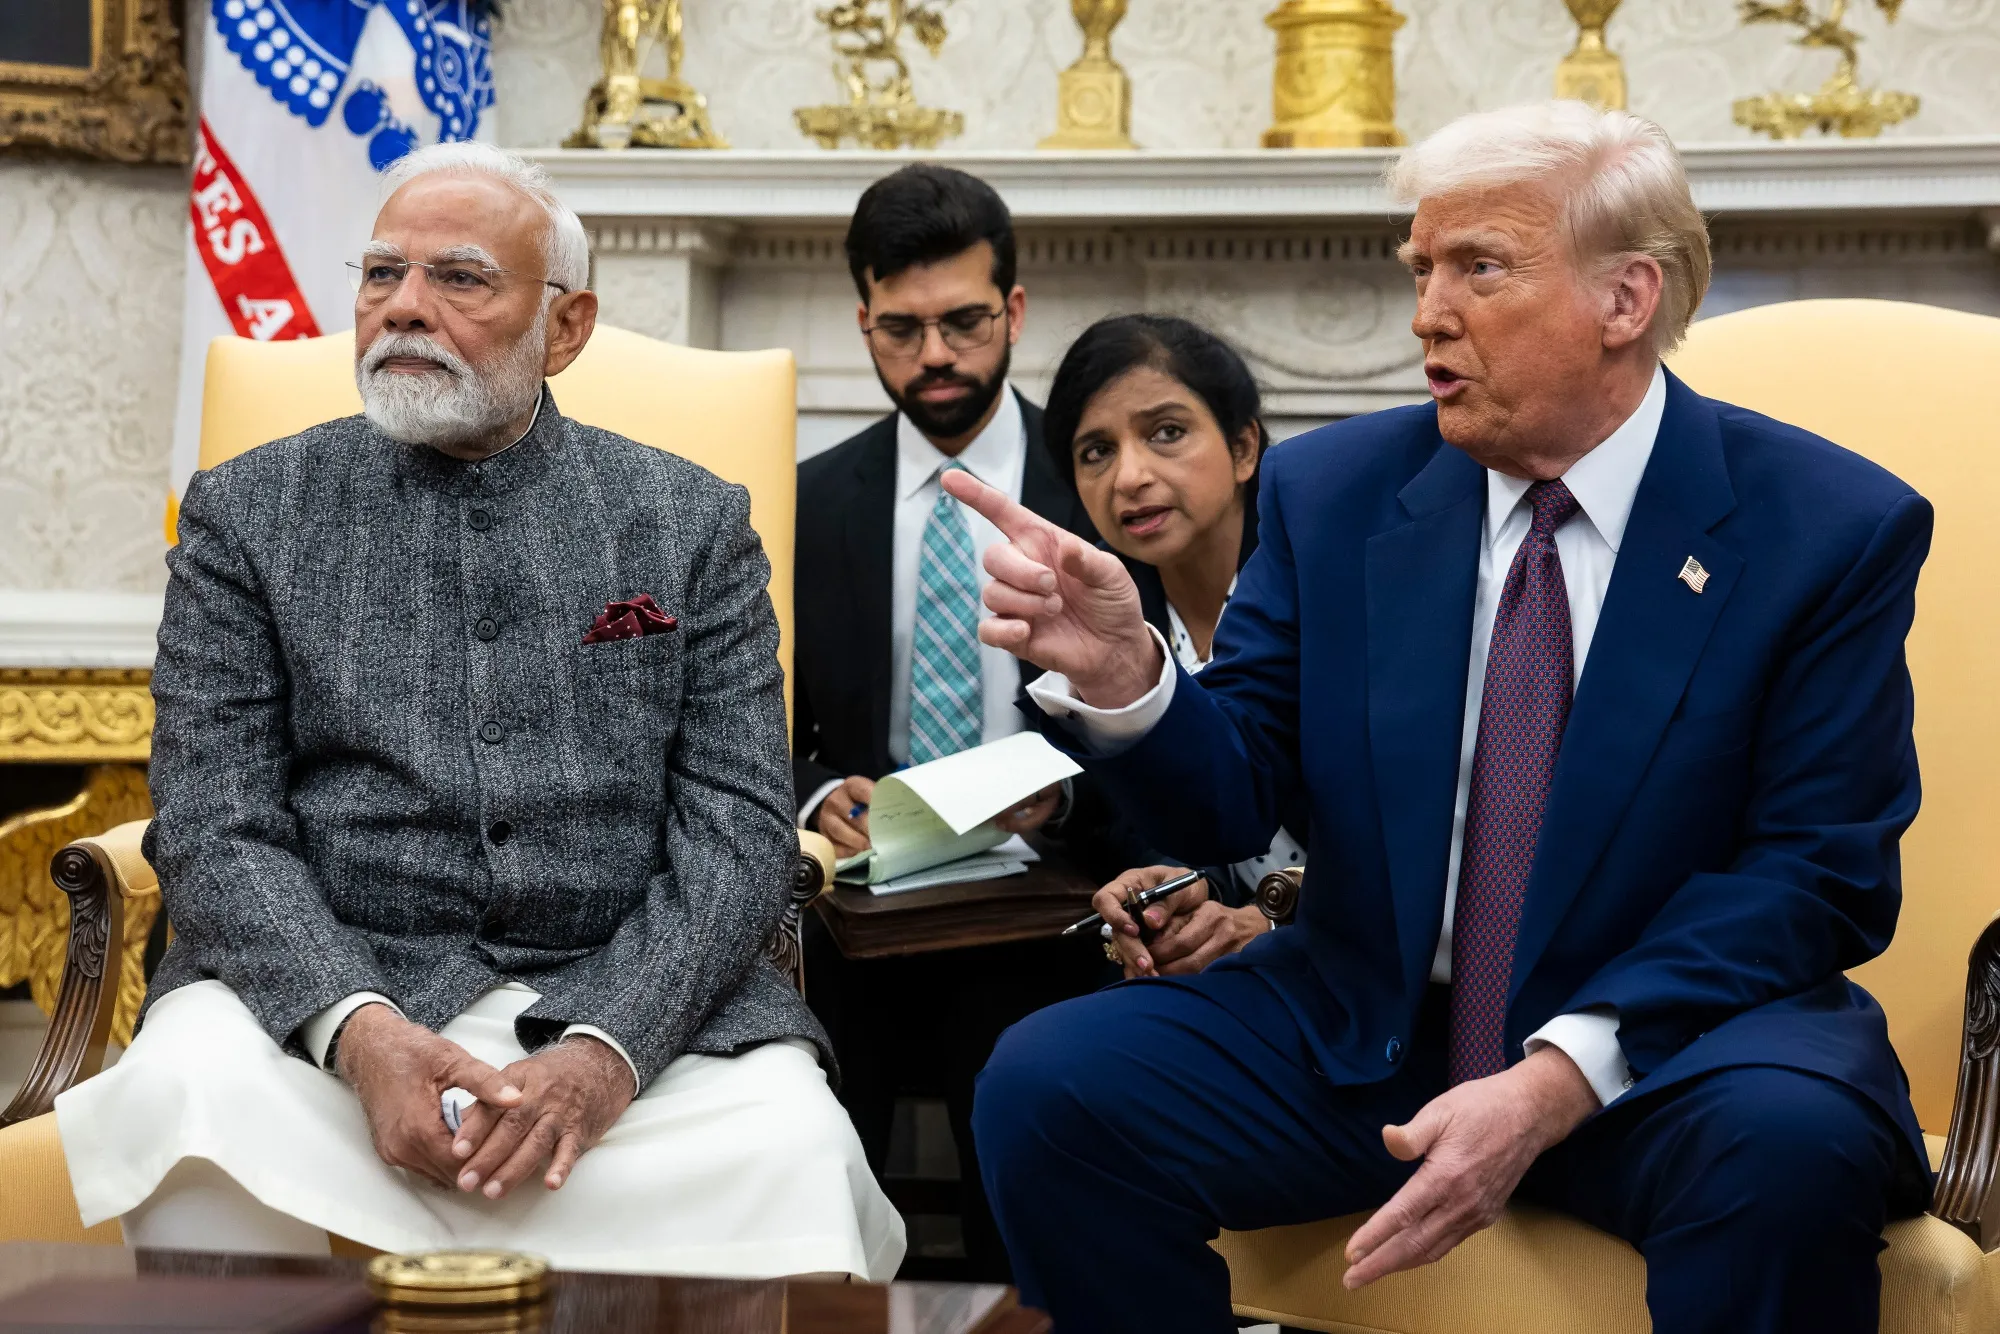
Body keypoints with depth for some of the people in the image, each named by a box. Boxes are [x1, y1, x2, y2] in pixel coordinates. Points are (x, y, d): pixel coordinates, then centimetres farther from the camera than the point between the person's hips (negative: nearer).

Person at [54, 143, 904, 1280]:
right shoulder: (249, 512, 10)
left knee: (793, 1152, -30)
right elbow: (216, 826, 1)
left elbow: (737, 827, 1)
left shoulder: (695, 521, 11)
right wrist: (357, 1028, -19)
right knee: (188, 1091, -33)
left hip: (633, 1004, 1)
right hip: (324, 986, 0)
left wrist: (604, 1050, -17)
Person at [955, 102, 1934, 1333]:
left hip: (1668, 1041, -3)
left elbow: (1820, 874, -9)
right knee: (1044, 1090, -20)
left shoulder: (1832, 528, -5)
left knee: (1790, 1145, -36)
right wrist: (1116, 674, -20)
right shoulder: (1333, 492, 4)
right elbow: (1231, 803, 3)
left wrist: (1558, 1079, -22)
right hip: (1360, 1032, 3)